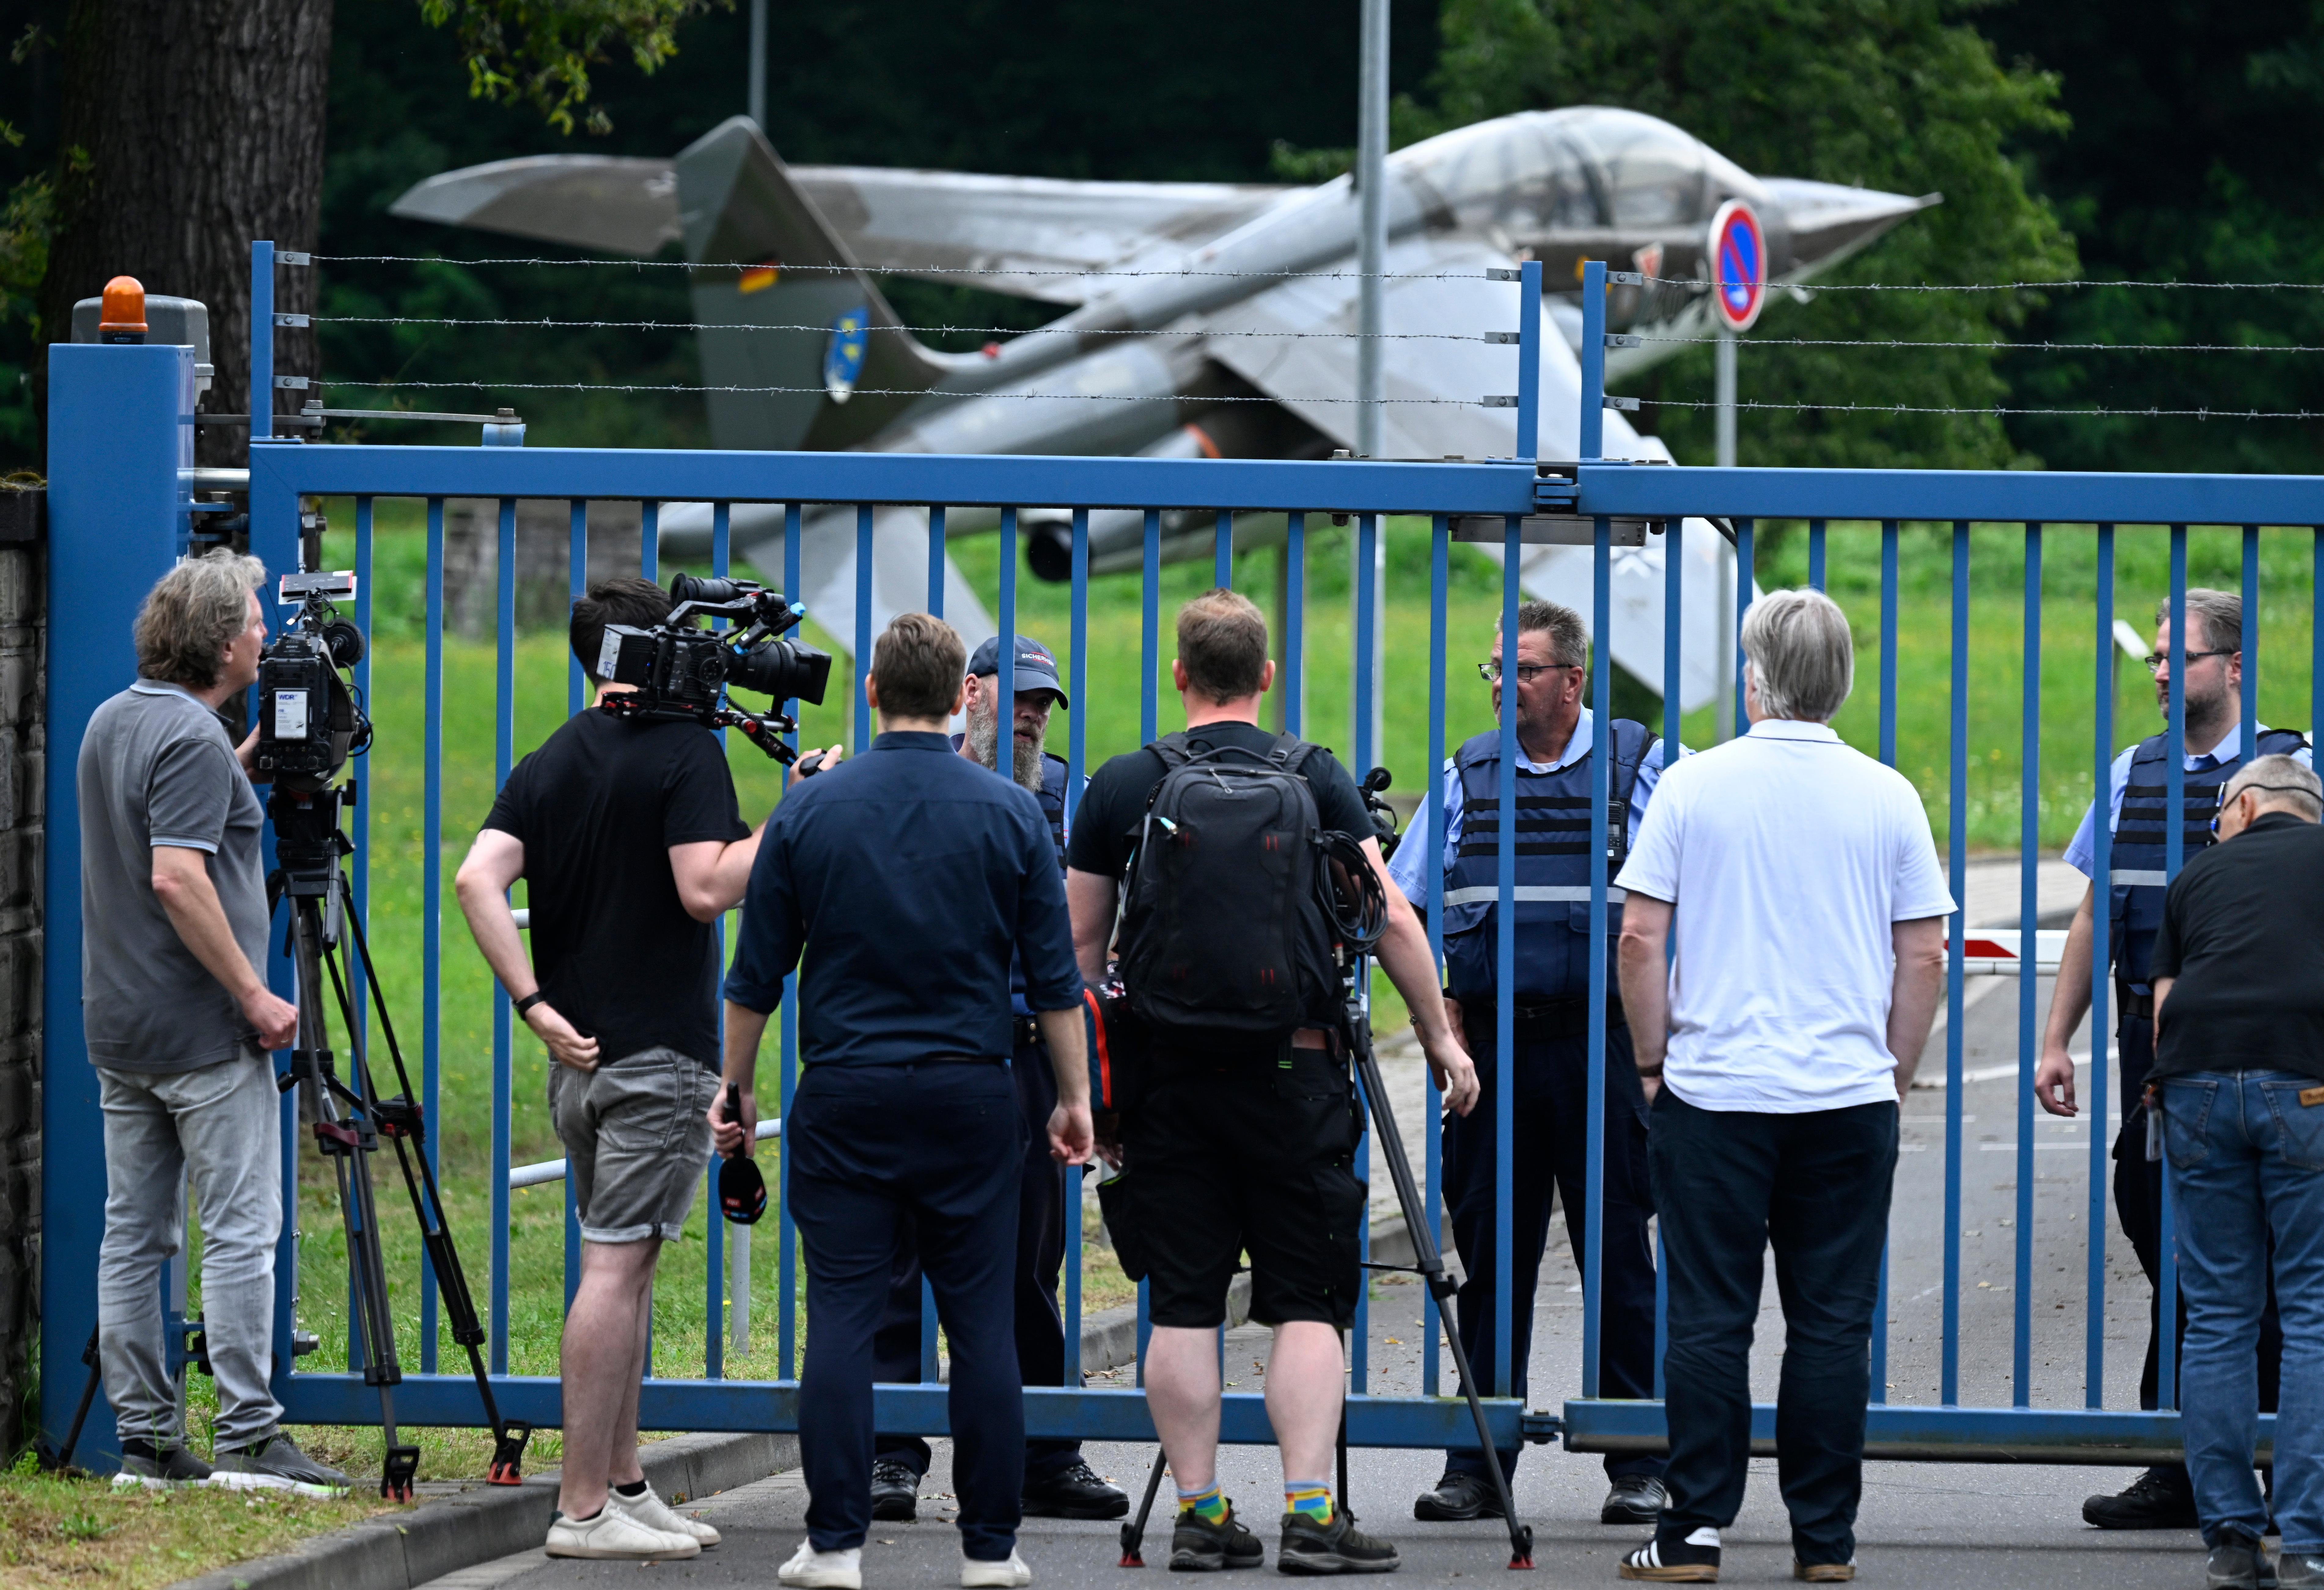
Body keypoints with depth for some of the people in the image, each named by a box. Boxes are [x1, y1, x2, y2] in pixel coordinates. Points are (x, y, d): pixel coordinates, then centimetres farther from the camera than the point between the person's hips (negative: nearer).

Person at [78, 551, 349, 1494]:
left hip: (119, 1026, 9)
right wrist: (253, 994, -19)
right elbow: (176, 877, -24)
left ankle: (144, 1440, 8)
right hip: (202, 1030, -9)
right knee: (242, 1230, -6)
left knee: (133, 1234, 7)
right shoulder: (191, 739, -16)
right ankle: (247, 1438, -9)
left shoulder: (113, 723, 13)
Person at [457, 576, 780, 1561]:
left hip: (578, 1058, 7)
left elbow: (479, 878, -1)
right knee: (616, 1266, -8)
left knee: (625, 1265, 15)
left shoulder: (547, 766, 10)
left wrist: (535, 1004, -3)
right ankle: (585, 1510, -9)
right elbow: (705, 888, -18)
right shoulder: (685, 751, -9)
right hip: (659, 1054, -7)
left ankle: (623, 1486, 16)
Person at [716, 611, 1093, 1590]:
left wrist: (737, 1091, 14)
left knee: (842, 1318, 1)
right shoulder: (1011, 815, 0)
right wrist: (1075, 1098, 10)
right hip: (972, 1098, 0)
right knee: (983, 1324, 4)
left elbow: (756, 976, 4)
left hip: (845, 1099, 0)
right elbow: (1054, 977, 1)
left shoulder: (810, 811, 0)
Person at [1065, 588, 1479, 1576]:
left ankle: (1201, 1515, 4)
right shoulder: (1315, 778, 0)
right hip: (1290, 1068, -1)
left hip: (1165, 1075, 1)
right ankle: (1311, 1514, -7)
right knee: (1307, 1302, 1)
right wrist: (1441, 1037, 8)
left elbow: (1080, 945, 6)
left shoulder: (1119, 788, 3)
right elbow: (1391, 920, -1)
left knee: (1182, 1306, 4)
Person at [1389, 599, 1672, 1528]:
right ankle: (1476, 1466, 8)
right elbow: (1409, 904, 15)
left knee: (1619, 1254, -1)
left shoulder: (1639, 768, 3)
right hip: (1490, 1044, 3)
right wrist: (1438, 998, 1)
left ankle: (1639, 1467, 5)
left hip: (1599, 1042, -3)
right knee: (1489, 1254, 4)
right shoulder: (1466, 776, 12)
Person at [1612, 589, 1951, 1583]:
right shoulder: (1887, 797, 2)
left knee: (1708, 1319, 2)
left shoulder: (1693, 785, -2)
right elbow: (1924, 956, 3)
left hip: (1713, 1092, -1)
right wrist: (1893, 1079, 13)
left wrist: (1653, 1060, 7)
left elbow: (1640, 937, -3)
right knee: (1832, 1323, 4)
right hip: (1849, 1093, 1)